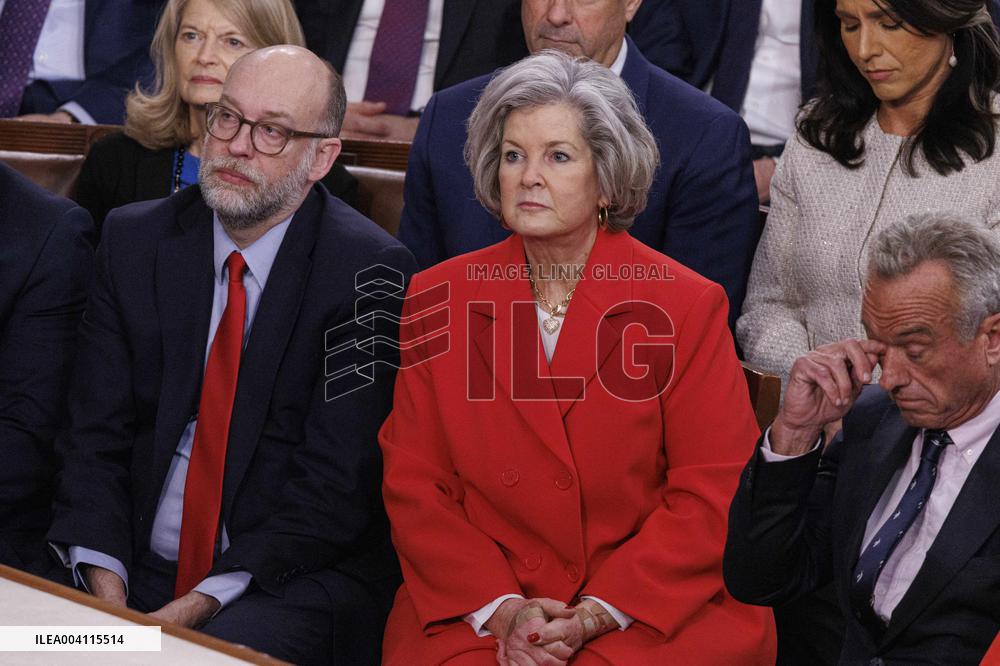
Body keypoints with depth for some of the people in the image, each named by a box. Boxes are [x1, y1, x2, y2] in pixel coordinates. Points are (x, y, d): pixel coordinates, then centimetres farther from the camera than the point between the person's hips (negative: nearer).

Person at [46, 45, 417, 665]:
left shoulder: (370, 271, -8)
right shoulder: (135, 238, 7)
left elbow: (338, 480, -11)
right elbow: (96, 434, 5)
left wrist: (205, 602, -18)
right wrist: (103, 578, -11)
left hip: (290, 586, -4)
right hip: (138, 568, 4)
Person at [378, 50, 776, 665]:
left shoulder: (688, 306, 0)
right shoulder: (438, 298, 7)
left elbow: (712, 495, -2)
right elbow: (413, 486, 5)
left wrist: (598, 613, -13)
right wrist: (500, 609, -9)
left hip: (655, 609, -1)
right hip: (476, 609, 1)